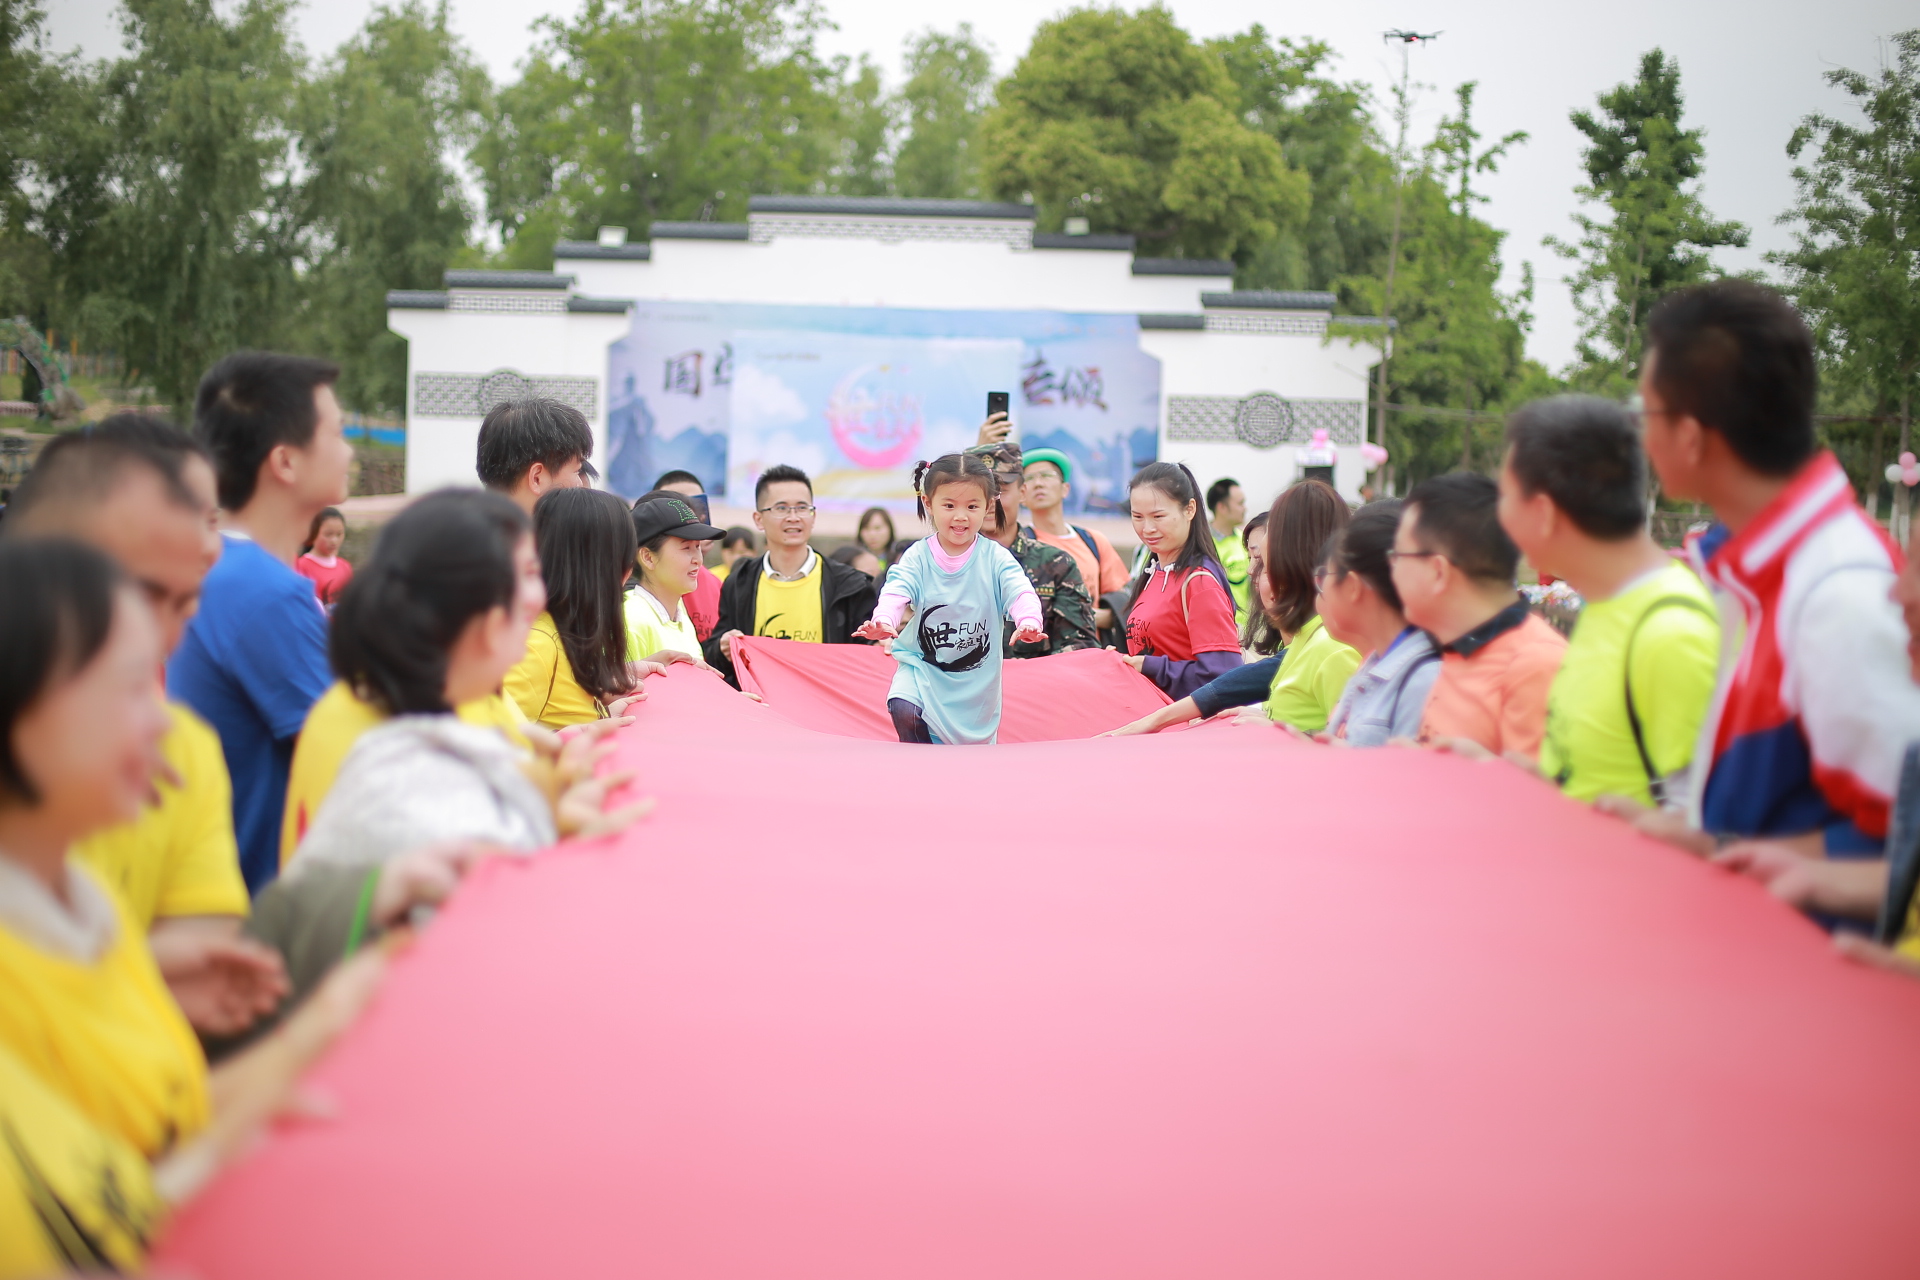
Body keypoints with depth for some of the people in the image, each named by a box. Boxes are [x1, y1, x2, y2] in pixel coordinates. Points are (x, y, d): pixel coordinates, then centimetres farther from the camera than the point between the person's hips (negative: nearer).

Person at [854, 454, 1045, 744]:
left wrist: (1028, 621, -48)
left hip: (977, 679, 1)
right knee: (905, 712, -30)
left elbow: (1020, 591, -24)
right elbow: (896, 592, -21)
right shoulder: (917, 557, -7)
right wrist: (883, 621, -44)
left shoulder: (995, 558, -9)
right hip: (922, 667, -1)